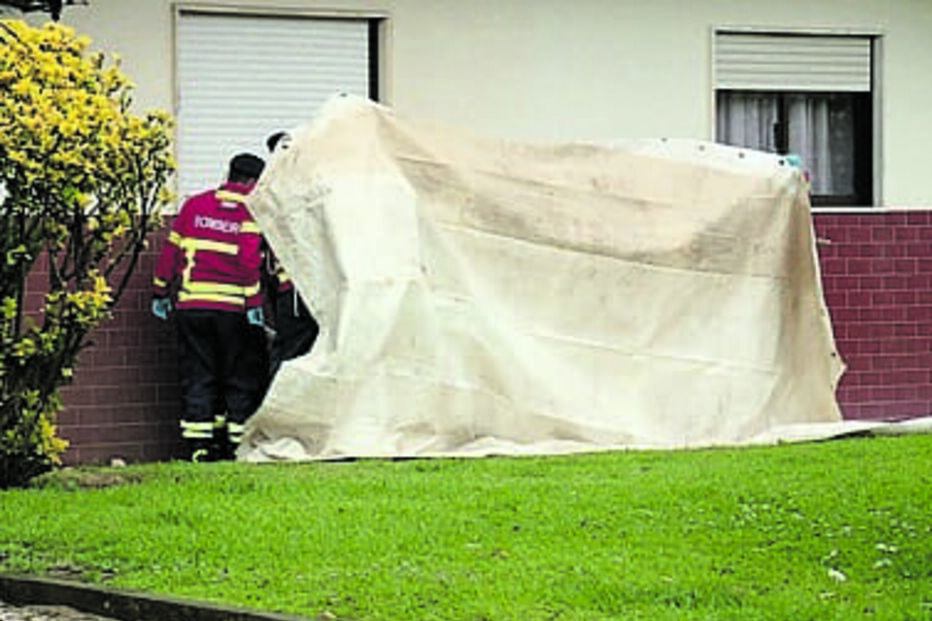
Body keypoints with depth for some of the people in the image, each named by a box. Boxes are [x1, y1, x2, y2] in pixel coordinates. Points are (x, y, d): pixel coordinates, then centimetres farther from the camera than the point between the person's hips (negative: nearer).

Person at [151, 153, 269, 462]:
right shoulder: (253, 211, -1)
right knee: (241, 378, 7)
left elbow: (171, 248, 12)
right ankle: (238, 443, 4)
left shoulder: (194, 205, 11)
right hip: (234, 307, -3)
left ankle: (199, 445, 4)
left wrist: (161, 292, 18)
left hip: (191, 305, 3)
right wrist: (254, 303, -13)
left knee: (197, 376, 8)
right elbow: (250, 259, -11)